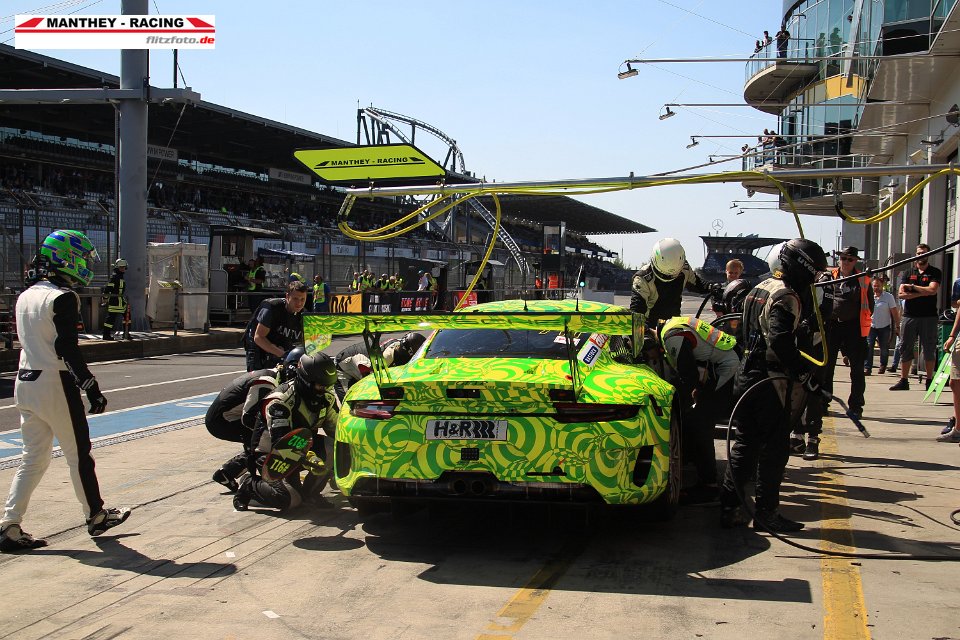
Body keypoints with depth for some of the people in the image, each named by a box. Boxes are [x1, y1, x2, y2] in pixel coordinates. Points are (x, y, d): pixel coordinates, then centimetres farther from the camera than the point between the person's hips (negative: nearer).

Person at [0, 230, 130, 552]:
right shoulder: (63, 298, -15)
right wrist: (92, 388, -16)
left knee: (34, 457, 12)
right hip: (55, 385, -8)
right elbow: (67, 348, -20)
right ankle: (96, 516, 20)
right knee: (79, 454, 7)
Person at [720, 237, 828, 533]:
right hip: (771, 381, -9)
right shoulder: (786, 296, -13)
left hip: (746, 376, 9)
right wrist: (804, 376, -21)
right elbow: (781, 341, -26)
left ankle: (730, 508, 15)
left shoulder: (760, 289, 16)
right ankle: (766, 513, 5)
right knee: (774, 449, 0)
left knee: (745, 445, 13)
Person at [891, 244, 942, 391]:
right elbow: (901, 294, 1)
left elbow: (932, 290, -13)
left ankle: (929, 380, 6)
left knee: (929, 350, 0)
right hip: (909, 316, 3)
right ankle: (903, 380, 8)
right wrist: (922, 293, -8)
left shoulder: (935, 273, 5)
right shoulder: (908, 273, 14)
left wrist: (912, 287, -3)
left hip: (928, 317, -3)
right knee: (905, 348, 3)